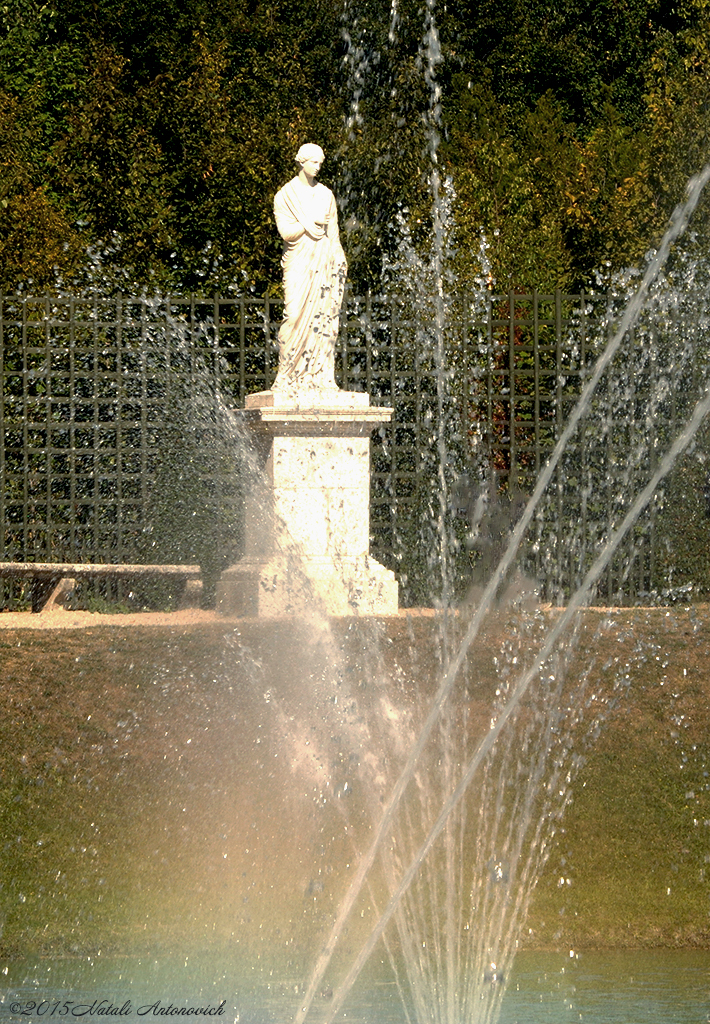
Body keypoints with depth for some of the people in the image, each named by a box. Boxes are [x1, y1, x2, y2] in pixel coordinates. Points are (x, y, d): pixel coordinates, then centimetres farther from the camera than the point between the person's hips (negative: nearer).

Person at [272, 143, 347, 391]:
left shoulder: (325, 195, 16)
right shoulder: (285, 196, 3)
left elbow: (333, 233, 16)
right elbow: (286, 232, -6)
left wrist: (339, 261, 6)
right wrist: (311, 222, -11)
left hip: (325, 265, 4)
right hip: (299, 265, -4)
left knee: (323, 319, -4)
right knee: (296, 317, -13)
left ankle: (320, 377, -4)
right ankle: (287, 378, -10)